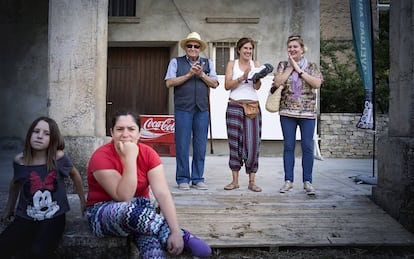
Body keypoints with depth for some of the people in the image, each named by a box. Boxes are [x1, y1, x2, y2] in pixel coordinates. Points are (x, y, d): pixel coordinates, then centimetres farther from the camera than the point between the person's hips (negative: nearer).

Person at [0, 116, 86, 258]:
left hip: (53, 217, -2)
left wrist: (83, 201, 16)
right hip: (25, 217, 3)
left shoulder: (59, 158, -12)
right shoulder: (20, 160, -4)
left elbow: (74, 174, 8)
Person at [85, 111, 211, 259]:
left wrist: (176, 232, -33)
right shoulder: (101, 157, -20)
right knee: (133, 210, -36)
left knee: (150, 236, -36)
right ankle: (185, 238, -22)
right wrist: (130, 158, -33)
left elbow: (162, 193, -22)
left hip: (140, 210, 2)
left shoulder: (148, 153, -11)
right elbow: (124, 197, -28)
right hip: (103, 212, -1)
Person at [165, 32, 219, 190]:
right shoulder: (176, 62, 10)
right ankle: (183, 179, 8)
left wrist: (201, 74, -6)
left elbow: (215, 84, 8)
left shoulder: (208, 63, 17)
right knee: (182, 144, -2)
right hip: (182, 108, -2)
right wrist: (189, 74, -8)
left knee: (200, 144, 3)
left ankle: (198, 179, 12)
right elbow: (169, 82, -2)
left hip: (202, 109, 2)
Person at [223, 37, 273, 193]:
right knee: (235, 143, 2)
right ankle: (235, 181, 10)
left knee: (253, 143, -3)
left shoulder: (255, 64, 9)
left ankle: (252, 181, 4)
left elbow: (257, 87, -3)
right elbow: (227, 86, -3)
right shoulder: (232, 64, 8)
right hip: (234, 107, 0)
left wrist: (259, 77, -23)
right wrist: (242, 77, -15)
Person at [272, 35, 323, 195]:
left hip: (307, 112, -1)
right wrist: (290, 67, -6)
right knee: (288, 146, 4)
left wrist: (299, 70, -9)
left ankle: (307, 182, 9)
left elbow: (317, 84, -11)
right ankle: (288, 180, 13)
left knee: (307, 147, 0)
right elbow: (277, 82, -7)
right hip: (287, 111, 1)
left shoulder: (312, 66, 6)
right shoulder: (283, 65, 9)